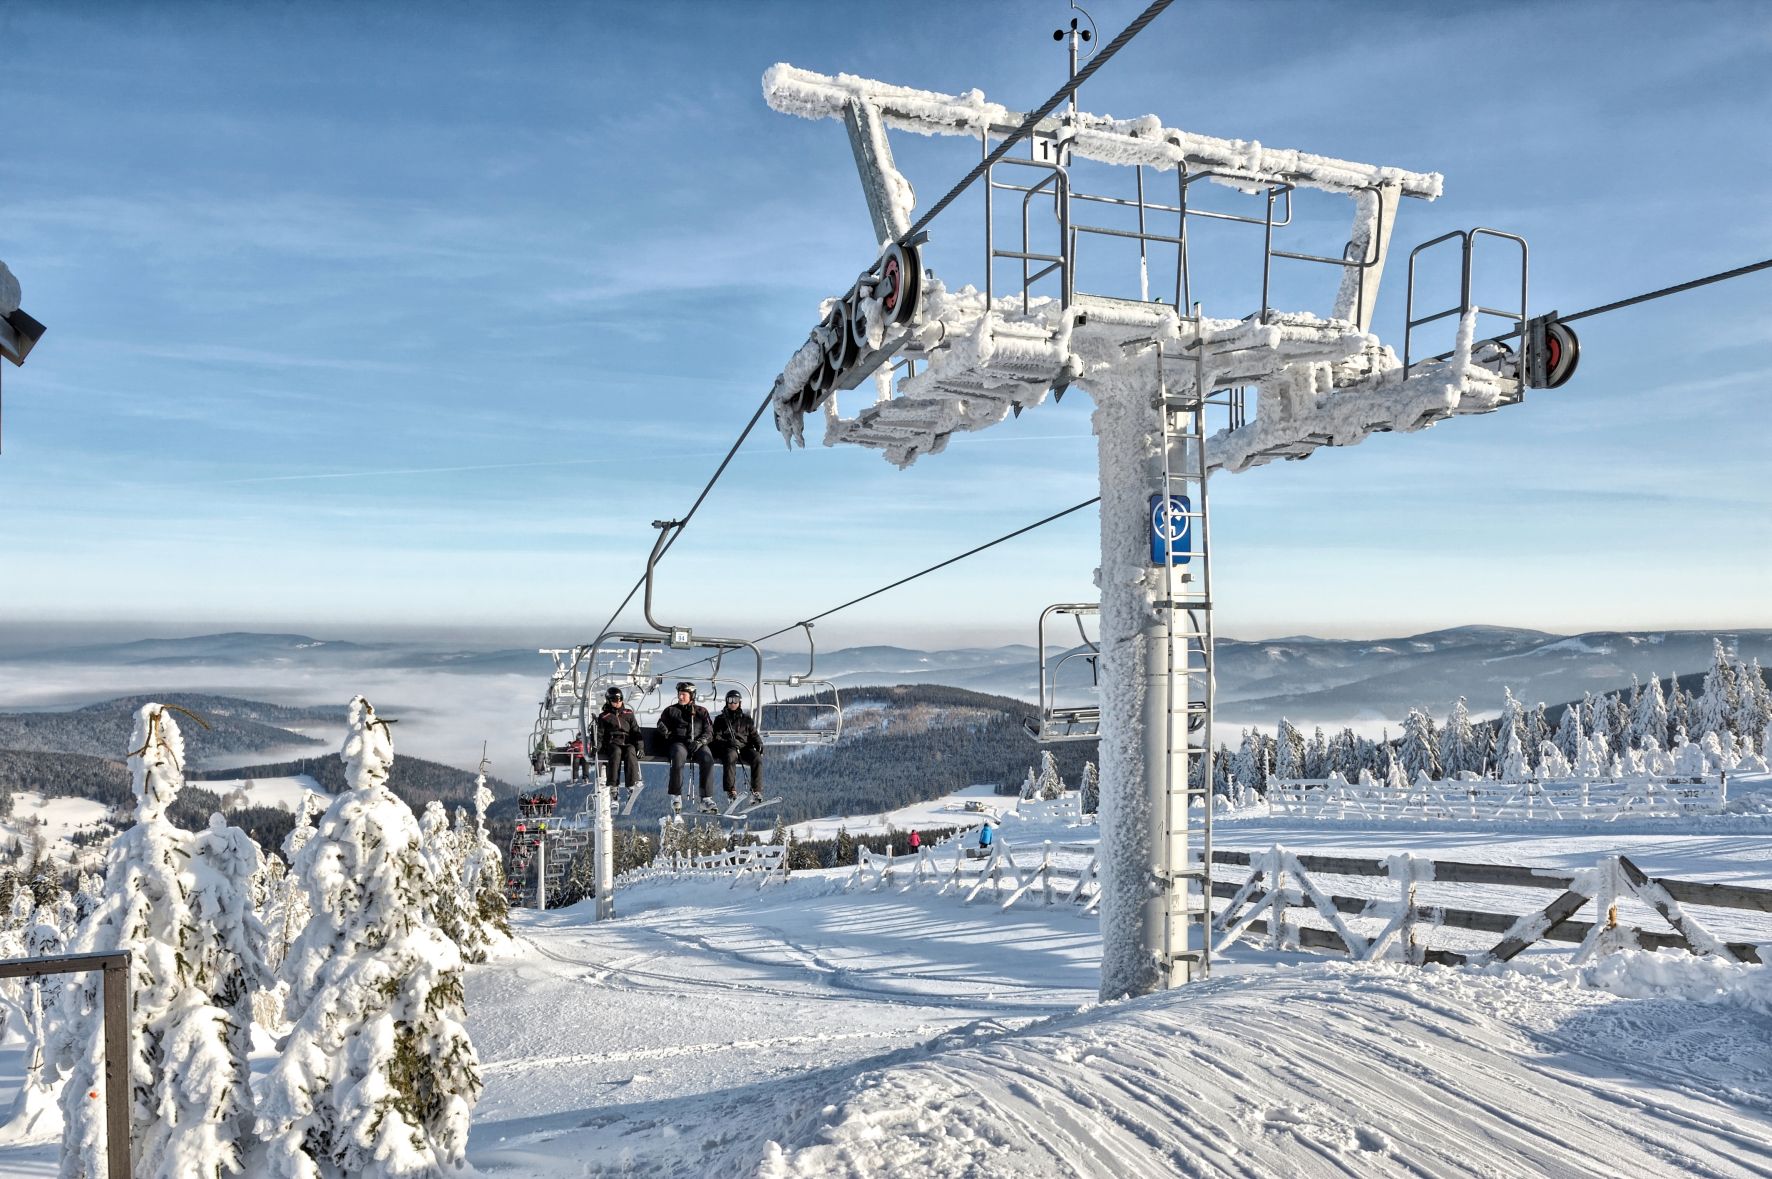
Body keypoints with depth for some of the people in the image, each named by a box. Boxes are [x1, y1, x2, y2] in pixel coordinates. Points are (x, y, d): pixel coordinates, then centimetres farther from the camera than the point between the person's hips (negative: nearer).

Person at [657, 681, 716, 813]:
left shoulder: (701, 712, 19)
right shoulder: (671, 711, 18)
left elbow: (709, 732, 11)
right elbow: (664, 732, 13)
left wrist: (700, 741, -9)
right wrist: (663, 730, -12)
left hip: (698, 745, 1)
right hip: (678, 743, -1)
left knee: (707, 759, -32)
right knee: (678, 757, -38)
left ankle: (706, 799, -33)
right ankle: (676, 797, -33)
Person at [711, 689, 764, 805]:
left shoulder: (746, 719, 25)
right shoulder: (720, 719, 19)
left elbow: (753, 735, 19)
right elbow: (716, 737, 6)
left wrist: (759, 744, -5)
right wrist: (728, 742, -15)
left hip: (744, 747, 2)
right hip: (727, 748, -2)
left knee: (757, 758, -31)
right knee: (730, 756, -39)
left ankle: (756, 791, -36)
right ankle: (731, 791, -43)